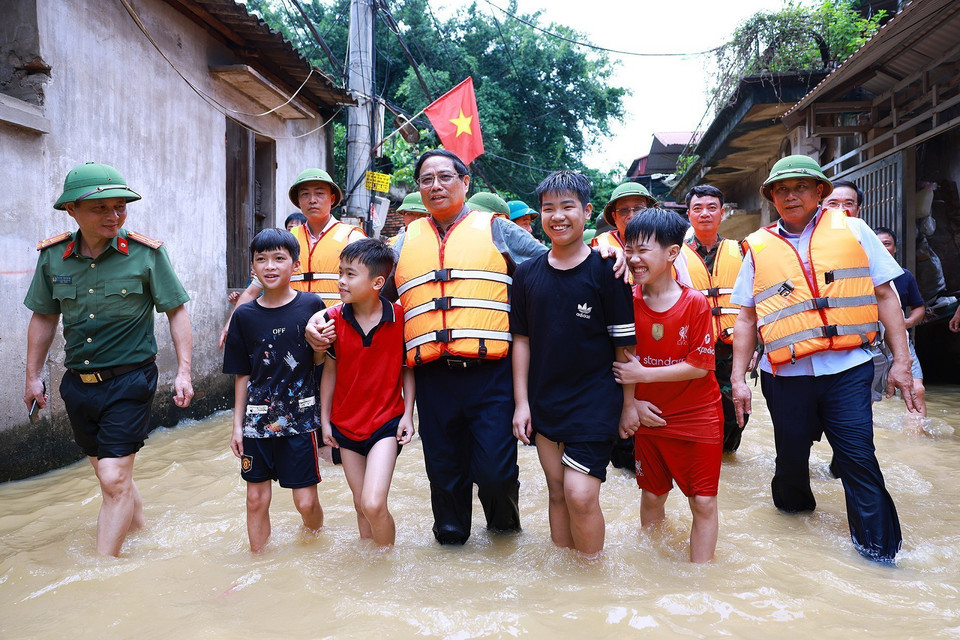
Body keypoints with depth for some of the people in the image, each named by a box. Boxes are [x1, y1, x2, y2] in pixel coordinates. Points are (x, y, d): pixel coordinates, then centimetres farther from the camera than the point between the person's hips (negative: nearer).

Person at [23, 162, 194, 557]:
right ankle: (139, 526, 43)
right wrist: (33, 376, 16)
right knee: (108, 473, 19)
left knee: (114, 479, -8)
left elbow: (176, 311, -4)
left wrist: (183, 371, -8)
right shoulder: (52, 256, 1)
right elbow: (44, 317, 13)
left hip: (129, 379, -5)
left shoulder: (146, 253, -11)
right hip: (78, 383, 5)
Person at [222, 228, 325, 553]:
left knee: (306, 502, 2)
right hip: (257, 417, 2)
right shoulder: (245, 315, 1)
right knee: (256, 499, 9)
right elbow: (242, 374, 8)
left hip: (299, 415, -2)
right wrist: (237, 424, 7)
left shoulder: (311, 306, -4)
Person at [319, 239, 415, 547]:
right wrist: (324, 418, 6)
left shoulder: (399, 317, -13)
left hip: (386, 421, -3)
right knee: (360, 504, 14)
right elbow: (330, 370, 4)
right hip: (346, 423, 4)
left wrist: (407, 413, -7)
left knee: (374, 504, -14)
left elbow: (408, 367, -2)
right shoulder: (333, 319, -7)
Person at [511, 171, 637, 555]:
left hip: (594, 403, -4)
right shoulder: (527, 274, 4)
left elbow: (625, 344, -3)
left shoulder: (605, 271, -5)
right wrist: (521, 403, 3)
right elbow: (521, 340, 7)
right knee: (558, 493, 13)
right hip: (543, 404, 4)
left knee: (580, 495, -9)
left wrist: (629, 404, -1)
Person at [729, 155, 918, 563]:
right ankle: (794, 506, 39)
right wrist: (738, 378, 5)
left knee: (858, 457, -3)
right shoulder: (760, 247, 9)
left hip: (847, 368, -1)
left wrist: (901, 362, 0)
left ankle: (877, 545, 13)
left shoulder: (852, 230, 6)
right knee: (791, 455, 10)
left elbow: (885, 296, 5)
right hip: (786, 374, 1)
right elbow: (746, 318, 10)